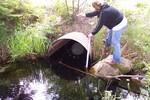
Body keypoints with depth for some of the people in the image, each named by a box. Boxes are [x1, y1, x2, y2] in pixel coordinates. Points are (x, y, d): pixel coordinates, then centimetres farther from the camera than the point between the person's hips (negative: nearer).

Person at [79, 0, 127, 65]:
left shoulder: (104, 12, -30)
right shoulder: (103, 8, 0)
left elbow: (99, 25, -27)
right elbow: (95, 13, 16)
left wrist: (92, 33, -20)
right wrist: (86, 15, 21)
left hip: (119, 25, -11)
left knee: (115, 42, -2)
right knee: (111, 33, 36)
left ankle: (116, 60, 9)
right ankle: (108, 43, 66)